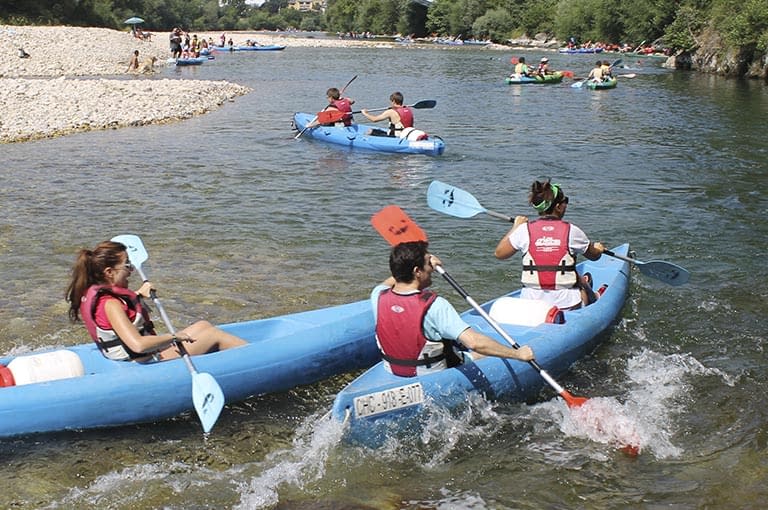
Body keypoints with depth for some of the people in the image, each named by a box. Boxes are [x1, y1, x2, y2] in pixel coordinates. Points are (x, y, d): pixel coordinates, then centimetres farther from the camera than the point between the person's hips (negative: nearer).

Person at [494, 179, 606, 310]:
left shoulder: (524, 230, -5)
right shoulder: (572, 231, -6)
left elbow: (499, 253, 8)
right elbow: (594, 255, 11)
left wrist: (515, 226, 21)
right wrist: (597, 249, 36)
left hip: (529, 305, 2)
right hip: (567, 306, -2)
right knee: (582, 281, 30)